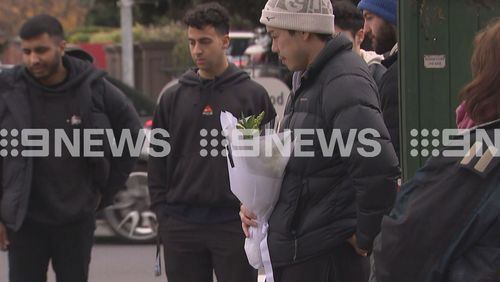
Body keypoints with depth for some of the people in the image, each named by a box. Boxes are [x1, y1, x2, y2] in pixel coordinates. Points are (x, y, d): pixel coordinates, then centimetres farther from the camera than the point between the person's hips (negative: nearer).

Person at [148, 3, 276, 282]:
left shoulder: (253, 95, 3)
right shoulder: (173, 98, 10)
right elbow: (158, 161, 12)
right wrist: (161, 209, 3)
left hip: (235, 224, -2)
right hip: (182, 224, 3)